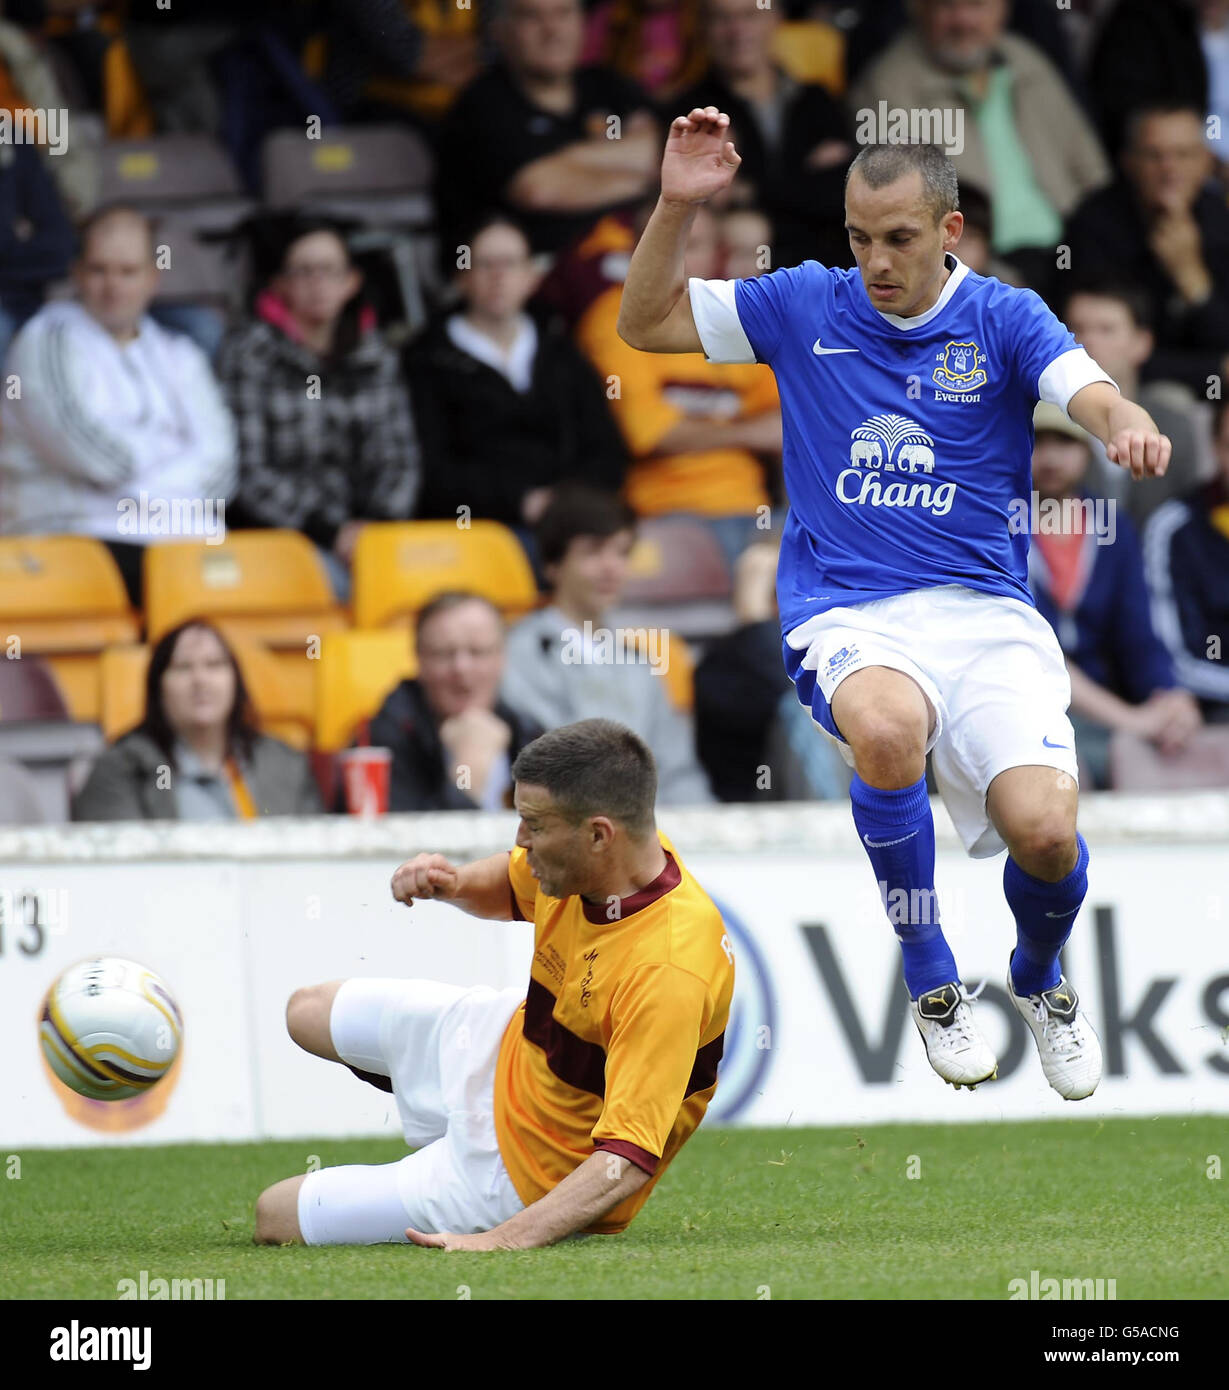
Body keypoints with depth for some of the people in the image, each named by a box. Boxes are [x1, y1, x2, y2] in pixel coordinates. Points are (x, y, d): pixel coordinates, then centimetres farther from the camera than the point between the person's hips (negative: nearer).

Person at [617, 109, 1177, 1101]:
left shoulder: (1003, 319, 4)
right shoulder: (807, 306, 9)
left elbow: (1097, 399, -13)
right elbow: (644, 323, 13)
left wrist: (1128, 425, -38)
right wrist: (679, 204, -3)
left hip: (986, 612, 0)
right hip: (847, 618, 0)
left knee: (1044, 832, -21)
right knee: (888, 725, -37)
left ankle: (1040, 983, 18)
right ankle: (931, 983, -13)